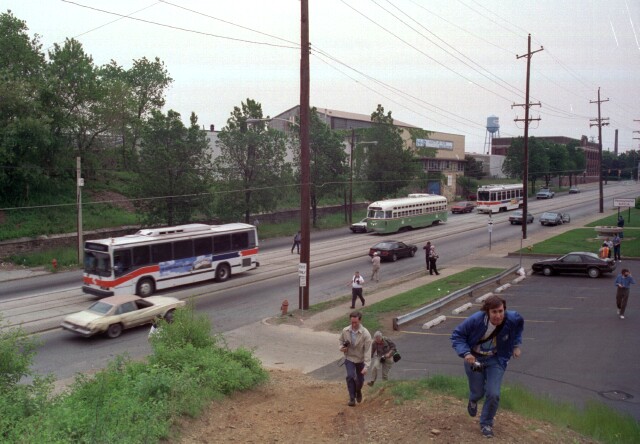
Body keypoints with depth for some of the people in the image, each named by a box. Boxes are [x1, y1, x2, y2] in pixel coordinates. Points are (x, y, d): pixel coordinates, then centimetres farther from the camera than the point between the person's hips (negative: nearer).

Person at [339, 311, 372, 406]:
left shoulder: (365, 333, -22)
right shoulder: (345, 331, -13)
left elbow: (367, 351, -22)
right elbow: (341, 341, 8)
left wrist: (366, 366, -27)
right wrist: (342, 347, -16)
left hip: (360, 360, -1)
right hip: (349, 358, 1)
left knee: (360, 380, 10)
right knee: (350, 376, -20)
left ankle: (358, 391, 46)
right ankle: (352, 398, -3)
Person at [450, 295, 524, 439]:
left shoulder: (512, 319, -22)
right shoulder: (475, 320, -31)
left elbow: (519, 324, 6)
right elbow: (457, 335, -20)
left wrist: (516, 345, 4)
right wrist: (465, 353, -34)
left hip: (496, 360, 1)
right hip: (474, 359, -1)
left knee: (493, 394, -10)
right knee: (478, 392, 11)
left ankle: (486, 423, 18)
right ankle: (473, 400, 53)